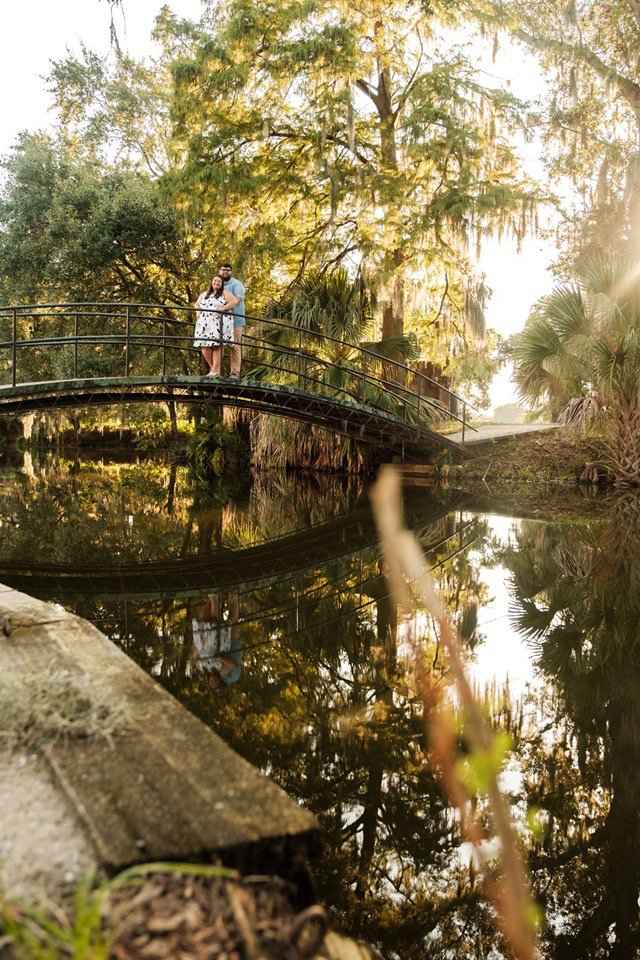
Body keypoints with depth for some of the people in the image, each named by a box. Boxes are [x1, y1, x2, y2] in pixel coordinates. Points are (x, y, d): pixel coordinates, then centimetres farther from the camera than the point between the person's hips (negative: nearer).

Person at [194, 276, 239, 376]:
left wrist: (224, 308, -14)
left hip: (219, 324, -4)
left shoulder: (224, 293, 7)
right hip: (205, 324, 5)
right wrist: (198, 312, 13)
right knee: (205, 347, -5)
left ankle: (216, 370, -9)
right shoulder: (204, 294, 22)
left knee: (216, 345, -11)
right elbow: (197, 304, 33)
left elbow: (235, 301, -6)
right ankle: (212, 368, 10)